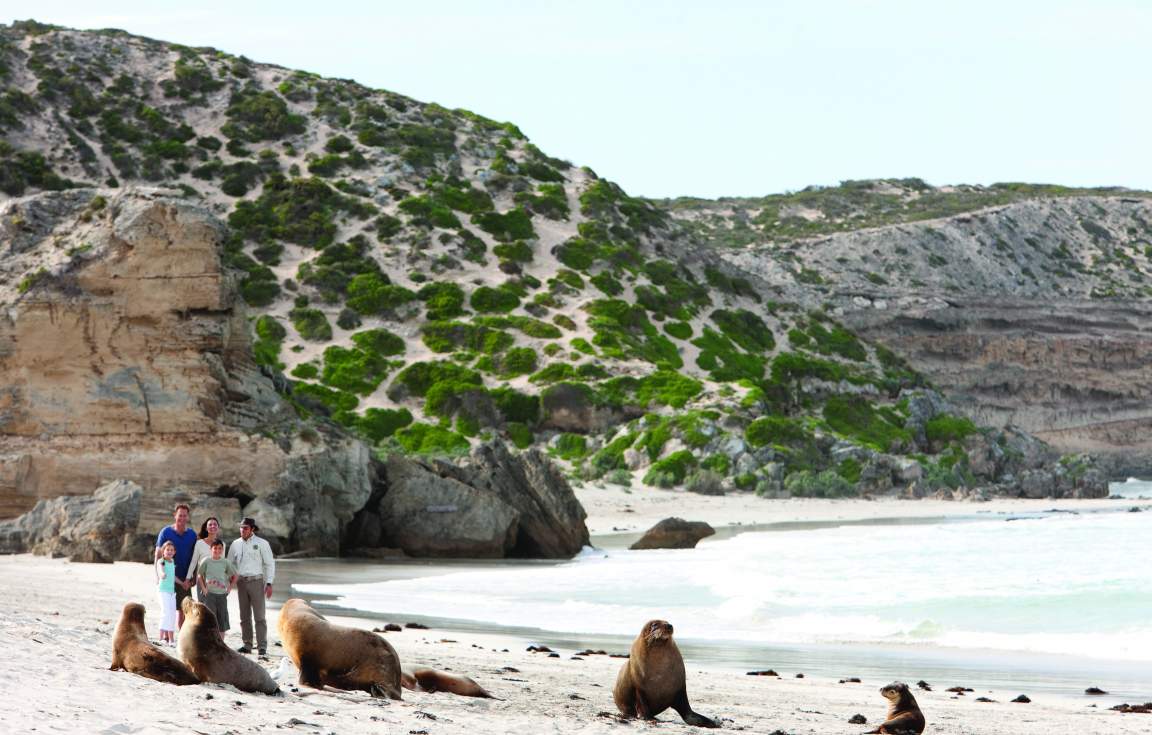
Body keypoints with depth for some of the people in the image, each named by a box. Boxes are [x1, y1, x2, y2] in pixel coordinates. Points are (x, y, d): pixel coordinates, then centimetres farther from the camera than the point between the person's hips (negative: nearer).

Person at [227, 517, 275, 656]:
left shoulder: (261, 543, -1)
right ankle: (247, 645, 12)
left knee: (259, 615, -7)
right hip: (241, 582, 4)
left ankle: (262, 646, -8)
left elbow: (270, 564, 0)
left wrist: (269, 584, -7)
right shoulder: (235, 544, 10)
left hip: (256, 581, -4)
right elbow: (230, 564, 17)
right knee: (244, 616, 6)